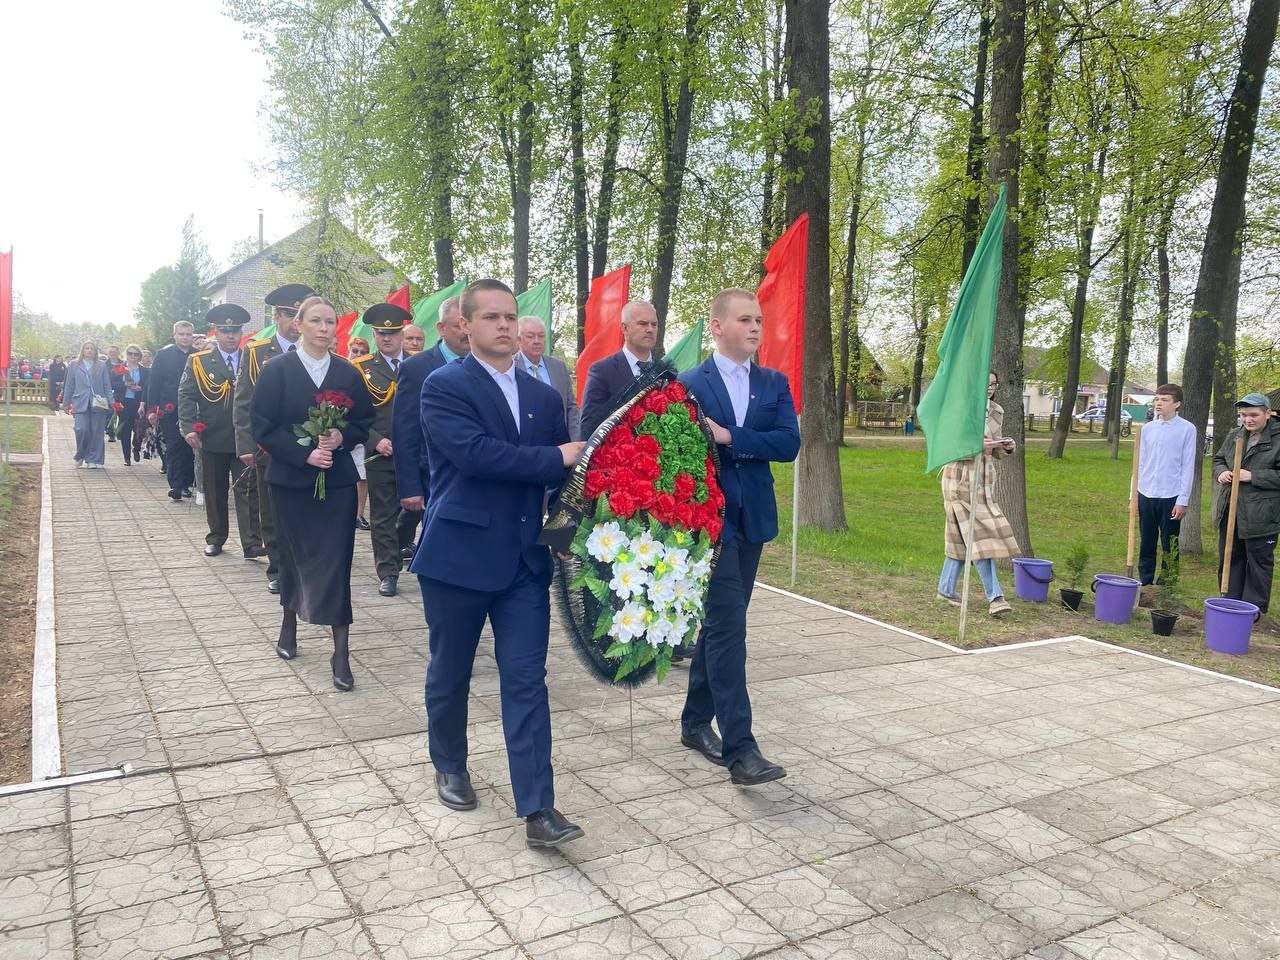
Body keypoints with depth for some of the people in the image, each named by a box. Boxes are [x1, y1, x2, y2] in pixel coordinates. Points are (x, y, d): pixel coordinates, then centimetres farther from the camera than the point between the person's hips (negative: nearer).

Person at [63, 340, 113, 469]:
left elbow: (107, 385, 8)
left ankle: (94, 460, 8)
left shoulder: (102, 365, 10)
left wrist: (110, 402, 0)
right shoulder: (74, 366, 10)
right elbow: (69, 385, 12)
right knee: (82, 429, -13)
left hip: (98, 404, 0)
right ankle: (80, 456, 9)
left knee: (97, 432, 0)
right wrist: (66, 403, 10)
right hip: (80, 403, 0)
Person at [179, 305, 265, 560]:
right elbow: (186, 395, 0)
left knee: (248, 490, -5)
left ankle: (251, 544, -6)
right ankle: (215, 538, 25)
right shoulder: (198, 362, 4)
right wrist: (188, 428, -11)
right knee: (215, 491, 12)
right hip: (212, 438, 1)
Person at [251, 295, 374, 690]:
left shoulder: (348, 373, 3)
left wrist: (342, 438, -13)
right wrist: (305, 453, -18)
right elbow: (263, 427, -6)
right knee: (292, 553, 12)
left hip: (337, 479, 0)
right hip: (291, 478, 0)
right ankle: (289, 622, 37)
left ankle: (341, 652, -4)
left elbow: (365, 423, 8)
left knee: (336, 561, -5)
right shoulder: (276, 371, -2)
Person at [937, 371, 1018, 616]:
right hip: (960, 477, -6)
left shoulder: (997, 412, 11)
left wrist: (1007, 448, -5)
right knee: (978, 534, -9)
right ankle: (995, 596, -9)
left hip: (985, 479, 7)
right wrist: (979, 445, -22)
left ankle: (946, 588, 21)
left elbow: (996, 452, 17)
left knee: (962, 536, 10)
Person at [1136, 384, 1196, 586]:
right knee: (1146, 545, 10)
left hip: (1171, 496, -4)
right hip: (1146, 495, 4)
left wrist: (1183, 501, -9)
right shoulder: (1148, 429, 8)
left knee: (1169, 546, 5)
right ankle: (1145, 583, 20)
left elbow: (1188, 467, -6)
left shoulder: (1186, 429, -5)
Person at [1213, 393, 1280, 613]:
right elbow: (1218, 459, 21)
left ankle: (1254, 606, 15)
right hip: (1230, 510, 6)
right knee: (1229, 558, 14)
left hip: (1261, 516, -6)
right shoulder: (1234, 436, 8)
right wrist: (1221, 472, 0)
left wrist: (1253, 476, -20)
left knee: (1258, 562, 5)